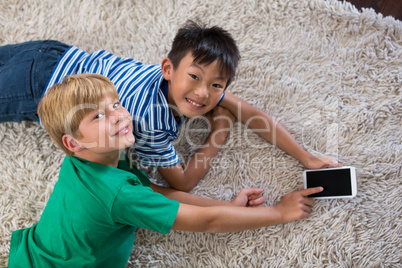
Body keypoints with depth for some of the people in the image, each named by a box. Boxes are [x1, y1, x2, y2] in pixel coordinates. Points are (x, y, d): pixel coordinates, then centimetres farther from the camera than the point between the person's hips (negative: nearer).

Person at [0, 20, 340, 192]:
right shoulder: (151, 117, -38)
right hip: (38, 88, -6)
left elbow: (253, 114, -10)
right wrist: (219, 133, -18)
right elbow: (182, 182, -25)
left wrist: (307, 158, -14)